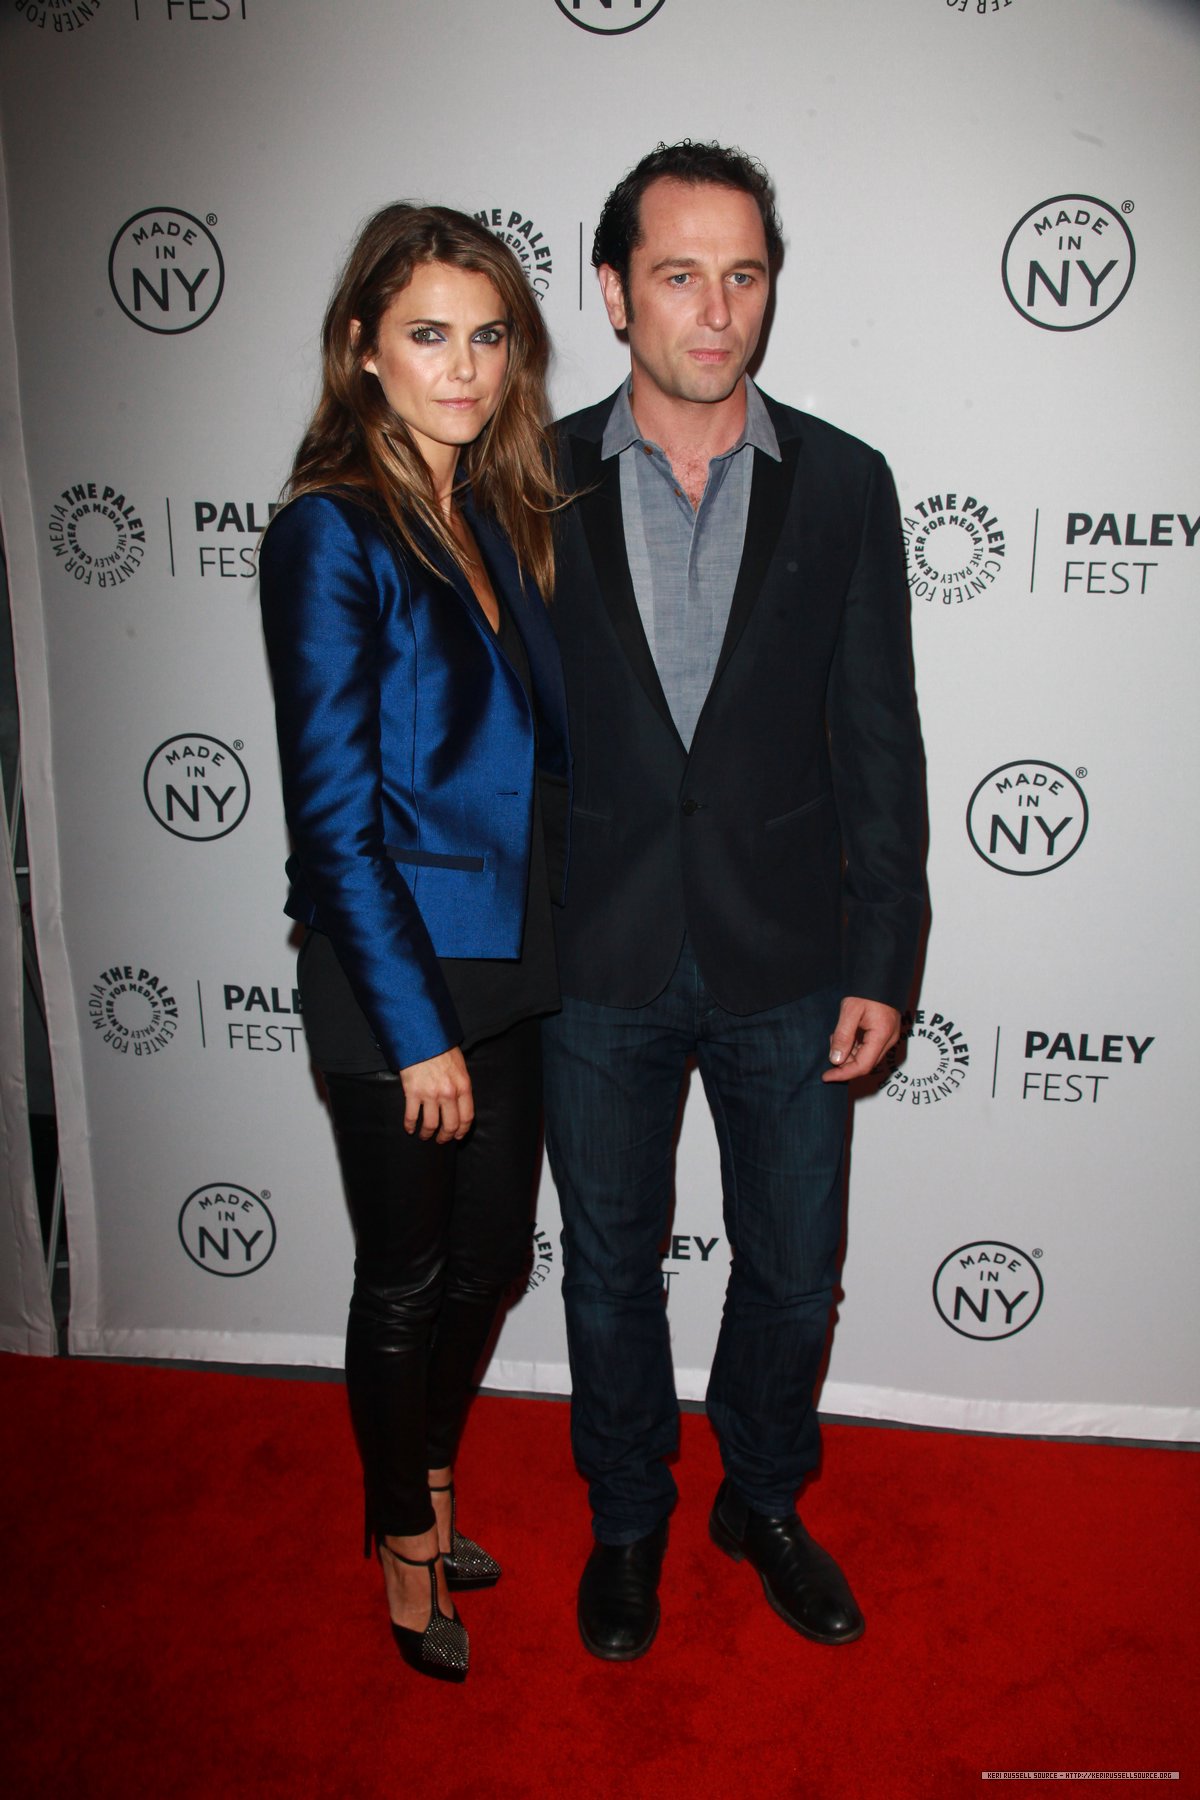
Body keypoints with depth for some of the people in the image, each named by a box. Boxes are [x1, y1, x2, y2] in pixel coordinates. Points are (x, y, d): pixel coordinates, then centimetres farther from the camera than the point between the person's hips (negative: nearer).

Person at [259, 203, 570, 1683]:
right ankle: (403, 1541, 38)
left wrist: (552, 946, 8)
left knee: (489, 1256, 19)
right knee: (408, 1279, 12)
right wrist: (417, 1030, -16)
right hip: (394, 979, -7)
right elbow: (332, 815, -17)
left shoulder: (497, 517, 7)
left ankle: (430, 1475, 46)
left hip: (509, 966, 7)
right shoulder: (332, 534, -15)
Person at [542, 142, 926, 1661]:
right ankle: (626, 1518, 42)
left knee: (792, 1271, 15)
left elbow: (878, 741, 0)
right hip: (596, 965, 0)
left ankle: (763, 1499, 43)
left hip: (787, 962, 1)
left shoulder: (843, 484, -1)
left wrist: (881, 962, -3)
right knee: (610, 1265, 16)